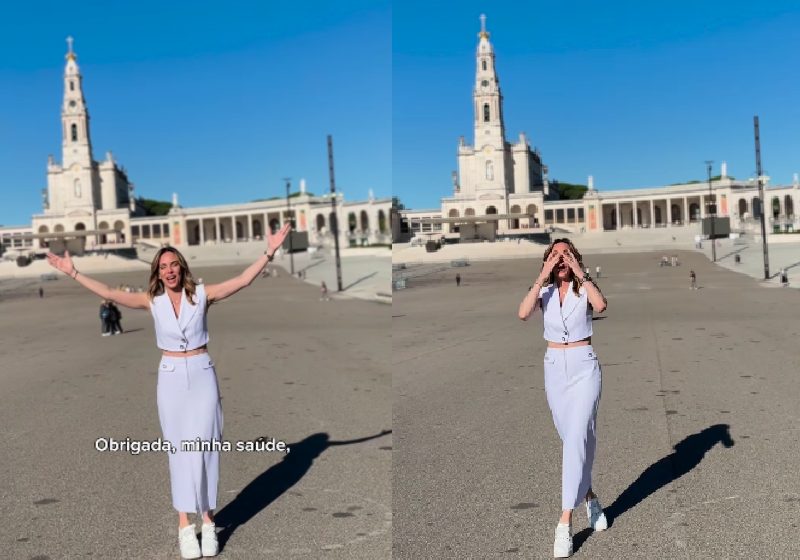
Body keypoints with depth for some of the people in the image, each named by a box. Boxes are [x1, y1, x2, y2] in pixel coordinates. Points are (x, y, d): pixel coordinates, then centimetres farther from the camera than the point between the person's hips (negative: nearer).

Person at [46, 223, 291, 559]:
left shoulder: (202, 294, -3)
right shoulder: (152, 301, 1)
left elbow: (243, 281, -10)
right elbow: (109, 294, -3)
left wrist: (269, 252, -18)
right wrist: (73, 273, -6)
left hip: (202, 375, -1)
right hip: (171, 377, 1)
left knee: (203, 447, -3)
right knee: (179, 450, 3)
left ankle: (208, 522, 4)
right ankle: (185, 526, 5)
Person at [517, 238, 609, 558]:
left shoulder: (585, 289, -1)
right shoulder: (543, 291, 4)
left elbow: (601, 306, -25)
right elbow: (523, 314, -17)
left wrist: (581, 274, -20)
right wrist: (542, 277, -17)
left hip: (584, 367, -3)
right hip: (554, 368, 3)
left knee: (577, 437, -14)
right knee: (571, 438, 12)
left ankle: (565, 521, -15)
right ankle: (589, 497, 34)